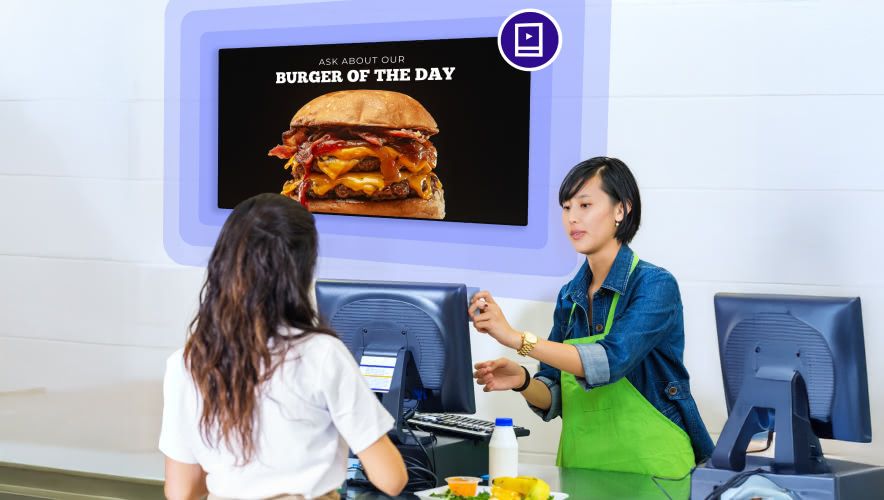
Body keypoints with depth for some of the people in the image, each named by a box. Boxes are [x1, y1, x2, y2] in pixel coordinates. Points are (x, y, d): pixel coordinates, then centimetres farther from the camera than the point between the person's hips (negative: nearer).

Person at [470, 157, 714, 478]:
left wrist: (516, 338, -25)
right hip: (582, 467, 5)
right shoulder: (570, 297, 10)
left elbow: (611, 360, -22)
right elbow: (554, 400, 10)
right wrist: (522, 382, -11)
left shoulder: (655, 285, -7)